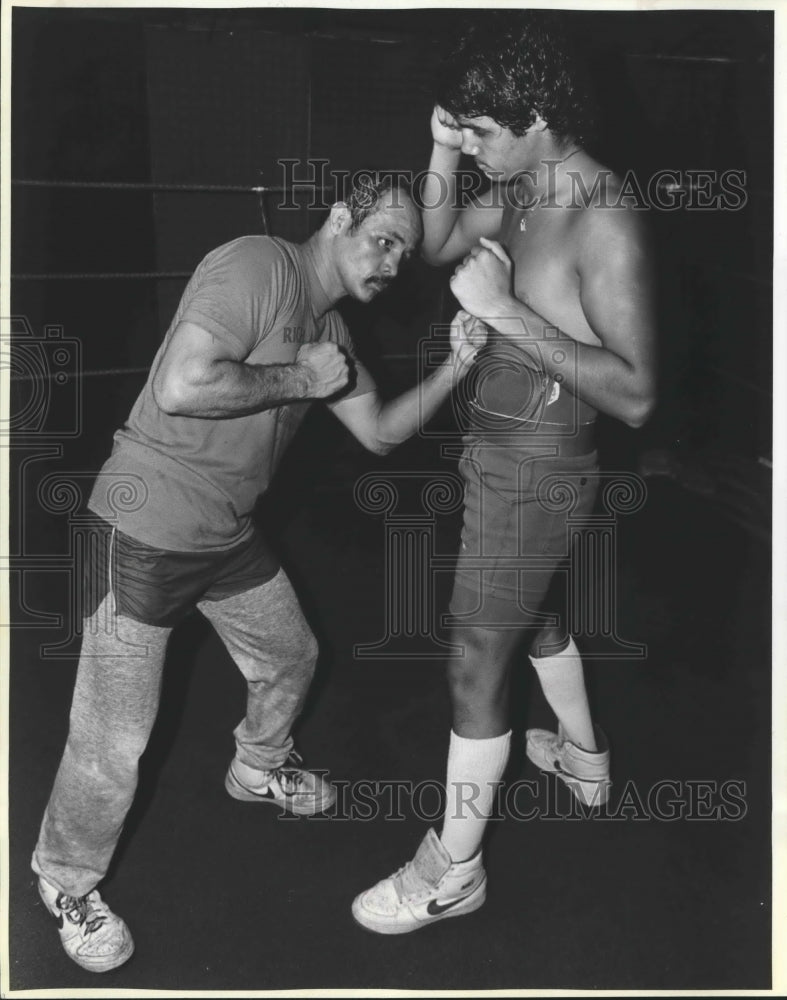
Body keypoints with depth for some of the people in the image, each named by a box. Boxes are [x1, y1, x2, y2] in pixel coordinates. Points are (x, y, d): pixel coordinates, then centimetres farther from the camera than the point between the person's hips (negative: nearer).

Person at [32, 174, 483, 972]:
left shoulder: (328, 327, 9)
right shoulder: (257, 265, -21)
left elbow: (379, 432, 11)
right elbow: (181, 388, -32)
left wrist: (454, 368, -3)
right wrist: (298, 378, -20)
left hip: (228, 533, 9)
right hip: (146, 529, -9)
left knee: (290, 655, 25)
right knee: (114, 737, 0)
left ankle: (258, 769, 54)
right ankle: (67, 882, 25)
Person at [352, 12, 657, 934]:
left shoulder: (605, 225, -25)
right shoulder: (524, 193, 1)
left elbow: (635, 395, -29)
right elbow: (439, 246, 16)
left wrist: (507, 311, -32)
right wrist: (441, 154, -3)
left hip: (532, 471, -9)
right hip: (501, 454, 10)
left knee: (475, 665, 1)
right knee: (530, 615, 28)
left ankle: (452, 870, 18)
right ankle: (585, 760, 52)